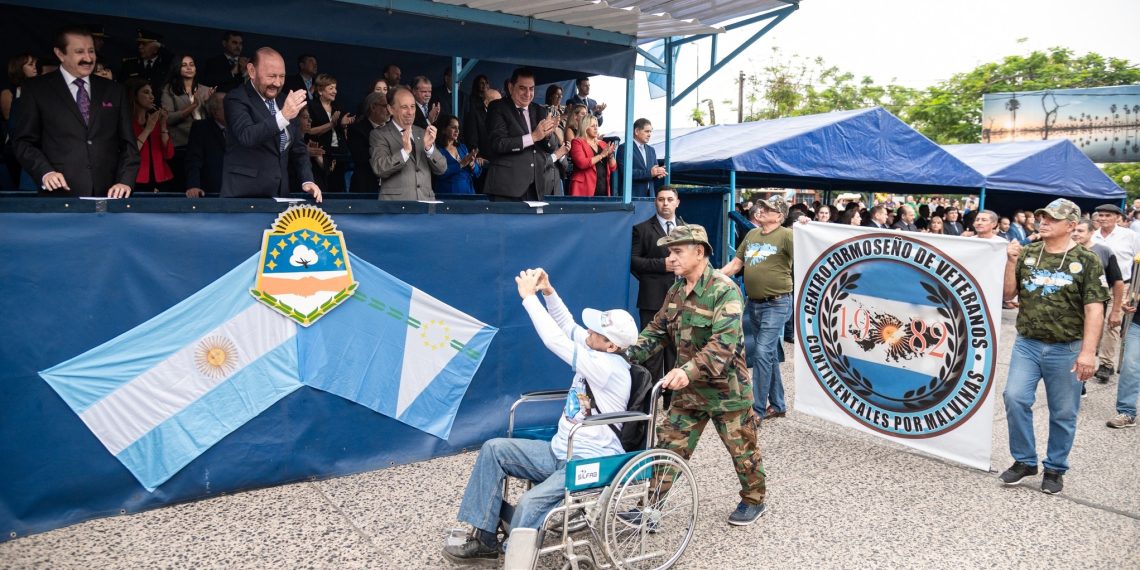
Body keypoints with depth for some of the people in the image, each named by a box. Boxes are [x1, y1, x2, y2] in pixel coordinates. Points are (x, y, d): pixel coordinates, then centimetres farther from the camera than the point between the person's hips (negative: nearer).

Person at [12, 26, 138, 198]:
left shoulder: (113, 90, 13)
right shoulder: (36, 89, 6)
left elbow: (127, 143, 9)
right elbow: (23, 141, 4)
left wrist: (125, 182, -6)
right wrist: (45, 172, -13)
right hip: (60, 193, -2)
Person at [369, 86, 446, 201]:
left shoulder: (423, 133, 14)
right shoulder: (379, 135, 1)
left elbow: (441, 169, 7)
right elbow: (379, 169, -13)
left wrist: (429, 148, -10)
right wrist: (405, 151, -25)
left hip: (426, 201, 4)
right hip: (396, 204, -4)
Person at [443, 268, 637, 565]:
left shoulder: (610, 368, -22)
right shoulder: (599, 353, 3)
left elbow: (556, 340, -25)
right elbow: (567, 325, 11)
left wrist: (529, 296, -17)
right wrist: (549, 291, -5)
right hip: (560, 452, 10)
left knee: (530, 504, -32)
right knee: (494, 449, -1)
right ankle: (484, 539, 0)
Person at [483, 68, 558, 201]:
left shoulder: (539, 111, 14)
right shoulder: (498, 108, 0)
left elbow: (552, 148, 12)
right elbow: (498, 144, -13)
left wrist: (548, 134, -11)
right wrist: (533, 137, -19)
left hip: (535, 187, 5)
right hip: (507, 186, -4)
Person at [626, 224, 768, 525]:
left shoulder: (725, 291, -21)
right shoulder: (676, 290, 4)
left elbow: (724, 343, -32)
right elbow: (657, 330, 9)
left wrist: (689, 371, -44)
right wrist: (628, 355, -6)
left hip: (726, 389, -6)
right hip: (689, 389, 6)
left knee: (743, 450, 12)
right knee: (668, 447, 7)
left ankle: (754, 501, 35)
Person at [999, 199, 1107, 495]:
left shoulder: (1086, 260, -5)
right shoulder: (1027, 254, 5)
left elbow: (1094, 309, -9)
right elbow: (1008, 294, 7)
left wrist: (1088, 351, -17)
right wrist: (1011, 262, -8)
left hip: (1066, 349, -2)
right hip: (1027, 344, 3)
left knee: (1063, 413, 6)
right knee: (1015, 398, -8)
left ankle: (1055, 468, 23)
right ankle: (1024, 460, 10)